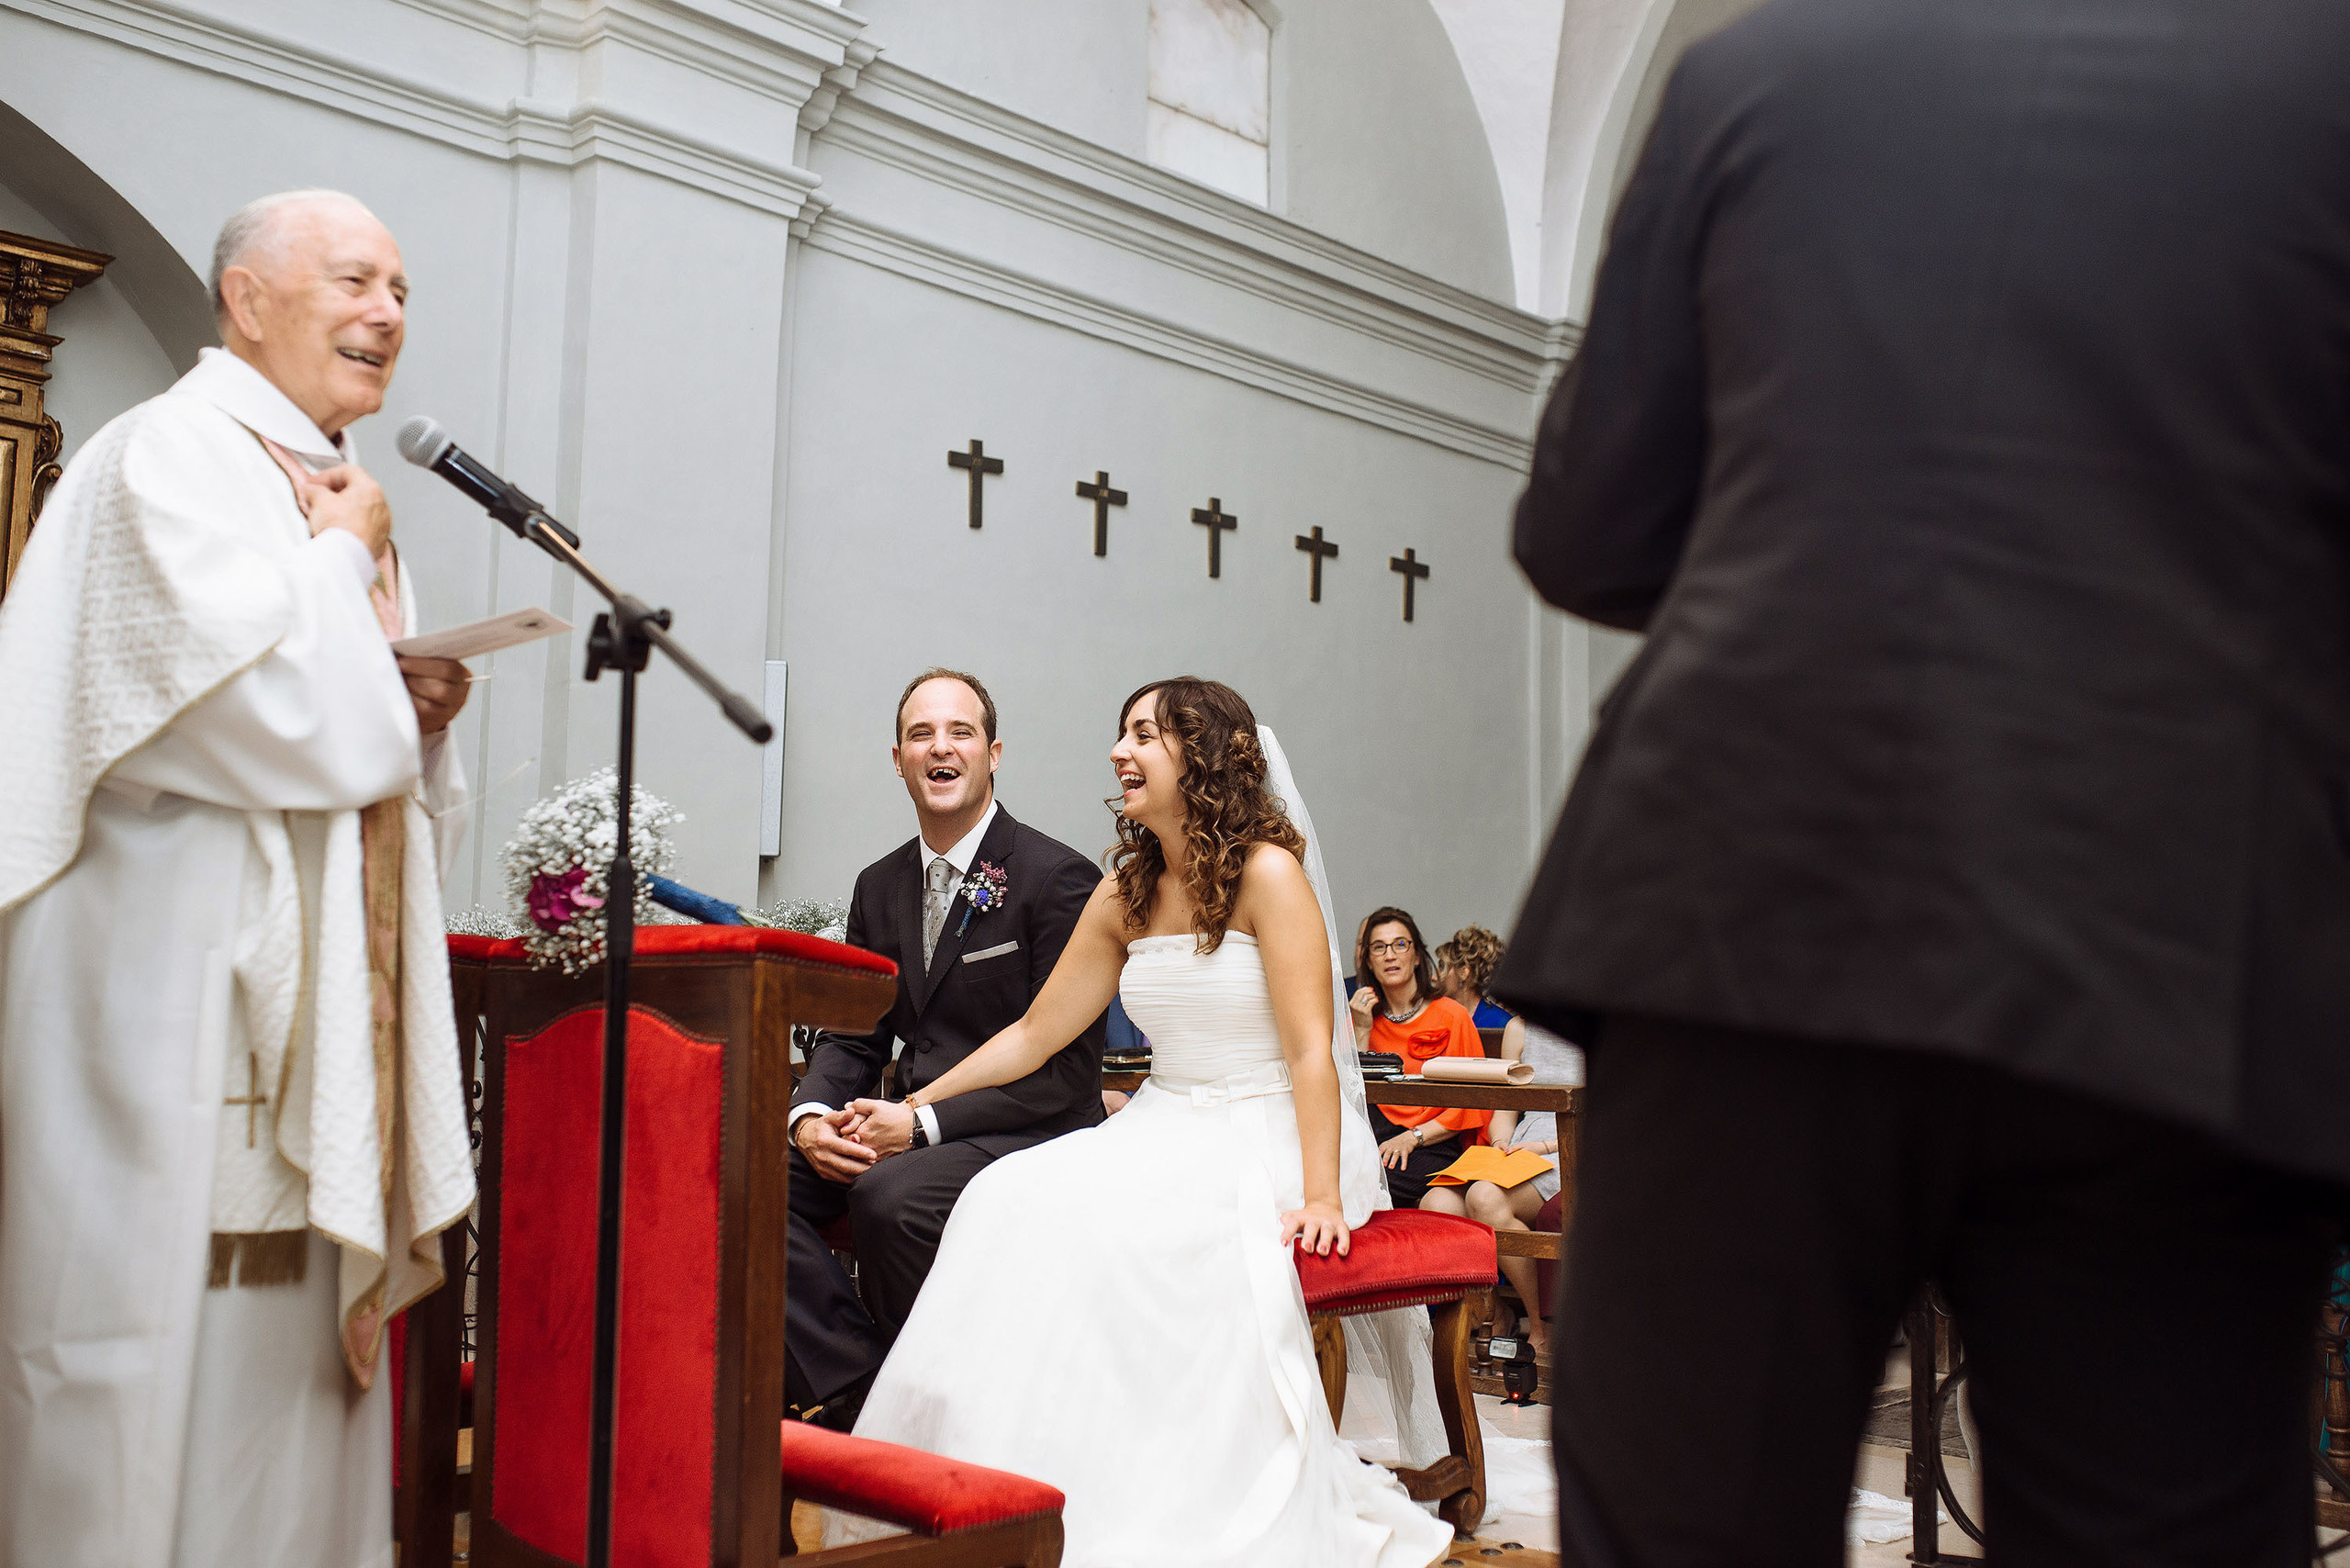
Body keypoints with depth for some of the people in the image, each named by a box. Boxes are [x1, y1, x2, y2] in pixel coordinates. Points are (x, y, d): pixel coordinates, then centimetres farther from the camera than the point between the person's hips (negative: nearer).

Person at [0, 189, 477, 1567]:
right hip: (183, 1001, -8)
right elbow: (280, 711, -21)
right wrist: (347, 555, -6)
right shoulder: (174, 456, -7)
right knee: (167, 1349, -4)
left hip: (317, 1005, 9)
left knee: (292, 1333, 11)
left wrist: (423, 712, 3)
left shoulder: (339, 490, 19)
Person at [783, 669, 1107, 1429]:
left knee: (891, 1195, -35)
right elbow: (850, 1034, 13)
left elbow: (1065, 1068, -13)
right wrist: (812, 1116, -10)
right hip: (914, 1129, 7)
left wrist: (925, 1124, -20)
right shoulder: (879, 885, 13)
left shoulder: (1060, 877, -9)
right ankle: (854, 1389, -12)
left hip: (1027, 1136, -6)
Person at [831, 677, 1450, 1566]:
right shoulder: (1125, 893, 11)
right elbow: (1034, 1035, 14)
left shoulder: (1268, 874, -8)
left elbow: (1310, 1050, -14)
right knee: (1012, 1198, -21)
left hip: (1263, 1137, -6)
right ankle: (1016, 1497, -14)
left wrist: (1320, 1195, -25)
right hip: (1163, 1129, 6)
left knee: (1109, 1223, -32)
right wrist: (913, 1108, 9)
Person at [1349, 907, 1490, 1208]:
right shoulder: (1366, 1017, 15)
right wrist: (1362, 1031, -1)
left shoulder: (1452, 1016, 2)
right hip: (1379, 1138, 4)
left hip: (1437, 1146, -4)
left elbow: (1471, 1108, 1)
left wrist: (1412, 1138, -12)